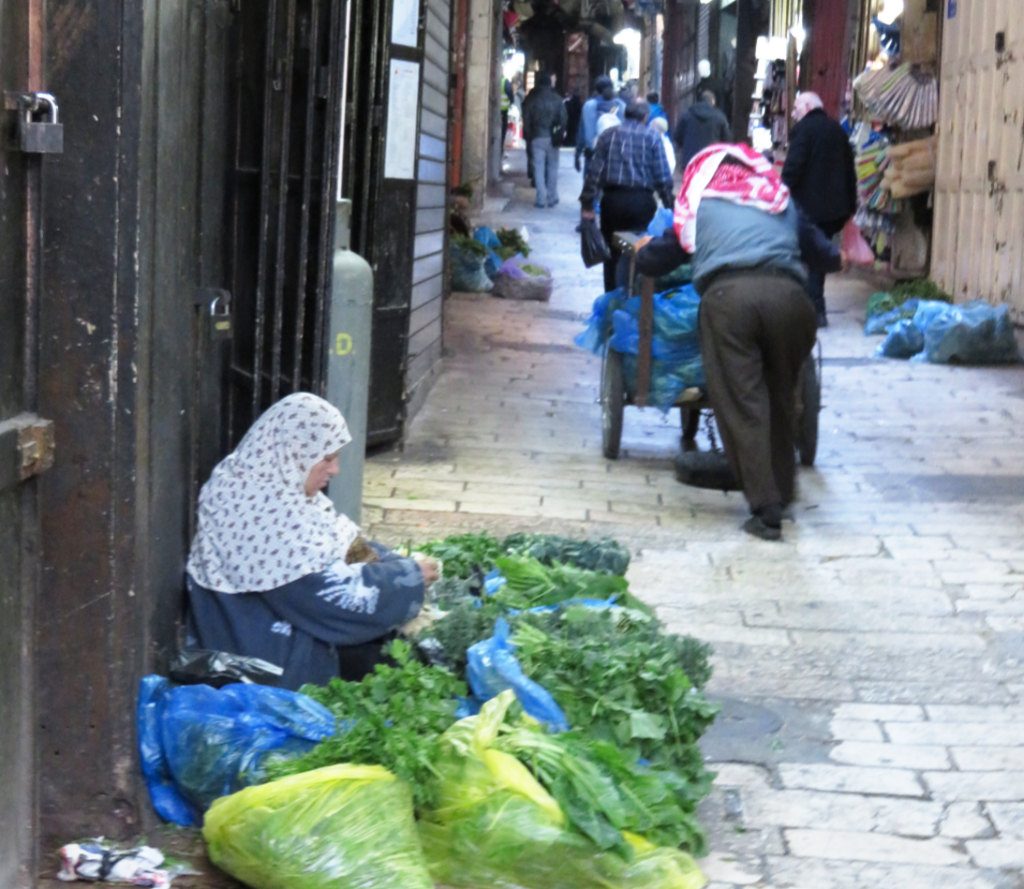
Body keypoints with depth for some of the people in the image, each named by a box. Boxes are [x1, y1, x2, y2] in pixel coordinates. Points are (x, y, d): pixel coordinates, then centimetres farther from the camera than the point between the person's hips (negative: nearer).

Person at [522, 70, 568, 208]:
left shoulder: (531, 99, -2)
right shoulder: (557, 99, 0)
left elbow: (526, 120, -3)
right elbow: (563, 118, -2)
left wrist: (528, 137, 1)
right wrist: (560, 134, 6)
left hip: (536, 138, -1)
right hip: (552, 138, 1)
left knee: (539, 168, 2)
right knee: (552, 168, 10)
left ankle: (541, 198, -4)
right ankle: (552, 198, 13)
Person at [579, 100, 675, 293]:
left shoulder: (608, 134, 8)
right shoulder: (652, 137, 2)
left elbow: (595, 170, 2)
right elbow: (663, 176, -4)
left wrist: (587, 203, 3)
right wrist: (669, 204, 2)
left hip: (612, 199, 2)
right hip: (641, 200, -2)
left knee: (612, 251, 11)